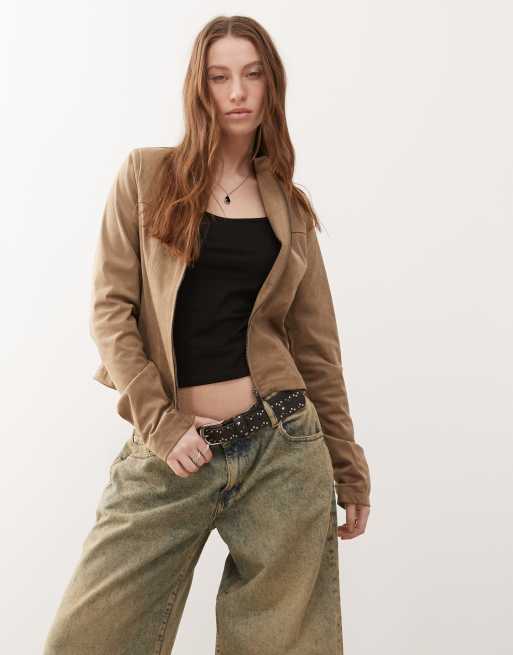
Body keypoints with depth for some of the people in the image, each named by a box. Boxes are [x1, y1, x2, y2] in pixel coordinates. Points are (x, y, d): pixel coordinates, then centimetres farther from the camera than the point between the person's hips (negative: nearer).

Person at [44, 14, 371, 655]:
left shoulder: (287, 204, 10)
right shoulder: (146, 174, 5)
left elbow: (315, 344, 11)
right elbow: (110, 308, -1)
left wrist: (349, 468, 10)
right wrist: (159, 422, -11)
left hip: (282, 445, 2)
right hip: (172, 451, -1)